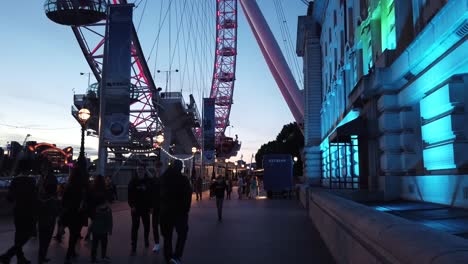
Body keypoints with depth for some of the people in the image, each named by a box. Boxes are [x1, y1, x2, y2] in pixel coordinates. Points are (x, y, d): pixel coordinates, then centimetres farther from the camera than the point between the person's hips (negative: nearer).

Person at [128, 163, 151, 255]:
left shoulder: (148, 181, -2)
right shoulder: (133, 181, -4)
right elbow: (130, 195, -5)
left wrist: (150, 206, -3)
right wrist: (132, 205, -13)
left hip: (145, 208, 1)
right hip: (135, 208, -1)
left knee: (146, 226, 14)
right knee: (135, 227, -2)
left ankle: (146, 239, 41)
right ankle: (133, 248, 0)